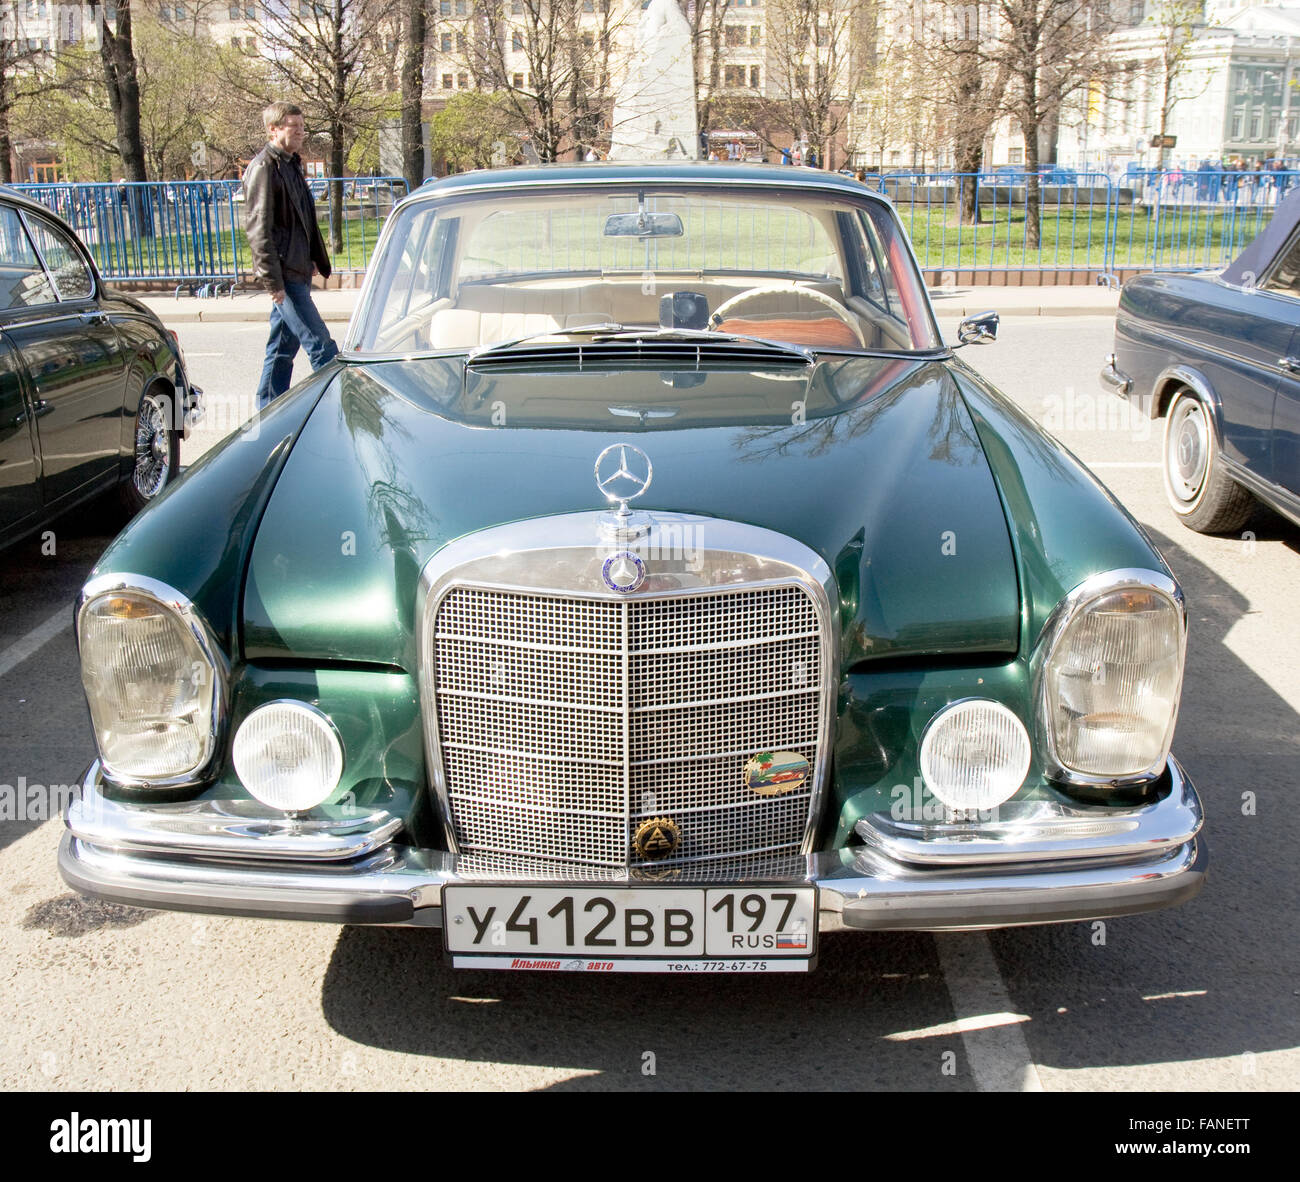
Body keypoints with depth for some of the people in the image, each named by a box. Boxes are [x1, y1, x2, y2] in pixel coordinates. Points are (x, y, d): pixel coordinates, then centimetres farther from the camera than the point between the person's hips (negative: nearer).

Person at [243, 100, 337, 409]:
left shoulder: (291, 164, 17)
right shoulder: (264, 167, -11)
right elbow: (258, 228, -16)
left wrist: (316, 259, 20)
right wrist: (273, 280, -20)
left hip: (297, 272, 9)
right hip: (284, 275, -9)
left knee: (283, 348, 13)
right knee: (321, 346, -11)